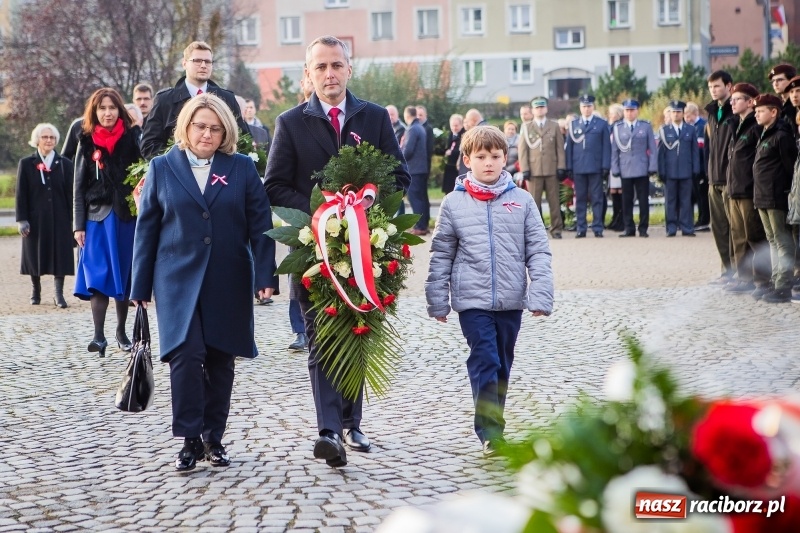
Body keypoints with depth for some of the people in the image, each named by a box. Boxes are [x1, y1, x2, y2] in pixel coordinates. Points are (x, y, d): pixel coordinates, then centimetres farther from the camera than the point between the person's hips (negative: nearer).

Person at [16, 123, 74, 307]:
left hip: (59, 218, 0)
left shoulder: (65, 164, 5)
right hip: (35, 218, 0)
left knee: (60, 255, -3)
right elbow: (21, 194, 2)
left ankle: (58, 293, 1)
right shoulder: (26, 164, 5)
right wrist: (22, 219, -5)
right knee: (35, 255, 7)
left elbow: (70, 193, 4)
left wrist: (71, 218, -2)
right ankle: (35, 291, 23)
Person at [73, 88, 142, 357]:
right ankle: (99, 335, -12)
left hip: (126, 216, 0)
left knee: (124, 275, 7)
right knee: (98, 276, -8)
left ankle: (121, 332, 20)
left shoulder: (132, 138, 2)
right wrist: (79, 225, -1)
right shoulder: (87, 143, 6)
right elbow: (79, 187, 5)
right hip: (97, 217, 0)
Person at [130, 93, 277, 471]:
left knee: (220, 361, 6)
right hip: (179, 280, -1)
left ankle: (213, 438, 18)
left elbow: (260, 224, 2)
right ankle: (191, 439, -6)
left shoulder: (242, 168, 5)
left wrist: (266, 274, -9)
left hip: (229, 281, 1)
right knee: (185, 355, -13)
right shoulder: (162, 168, 6)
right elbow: (146, 229, 7)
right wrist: (141, 285, 4)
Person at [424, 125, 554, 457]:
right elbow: (441, 255, 5)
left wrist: (540, 296, -7)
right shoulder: (454, 203, 1)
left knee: (503, 365, 13)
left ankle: (493, 427, 27)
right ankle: (491, 432, -10)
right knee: (484, 361, -11)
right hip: (472, 299, -2)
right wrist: (438, 301, 3)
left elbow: (538, 252, 1)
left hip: (511, 300, 2)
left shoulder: (521, 200, 2)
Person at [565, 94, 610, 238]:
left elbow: (606, 147, 3)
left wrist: (605, 166, -5)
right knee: (580, 199, 3)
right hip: (578, 167, 1)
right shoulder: (573, 124, 11)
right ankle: (581, 229, 6)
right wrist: (569, 167, 2)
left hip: (596, 168, -1)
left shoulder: (602, 124, 7)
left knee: (597, 199, 0)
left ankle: (598, 228, 4)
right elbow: (569, 147, 9)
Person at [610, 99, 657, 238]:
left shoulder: (646, 126, 4)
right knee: (627, 201, 3)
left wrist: (652, 167, -5)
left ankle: (643, 228, 7)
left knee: (643, 200, 1)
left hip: (642, 169, -1)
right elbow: (614, 150, 7)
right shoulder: (617, 127, 6)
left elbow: (652, 148, 3)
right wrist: (615, 169, 0)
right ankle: (629, 228, 10)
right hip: (625, 170, 1)